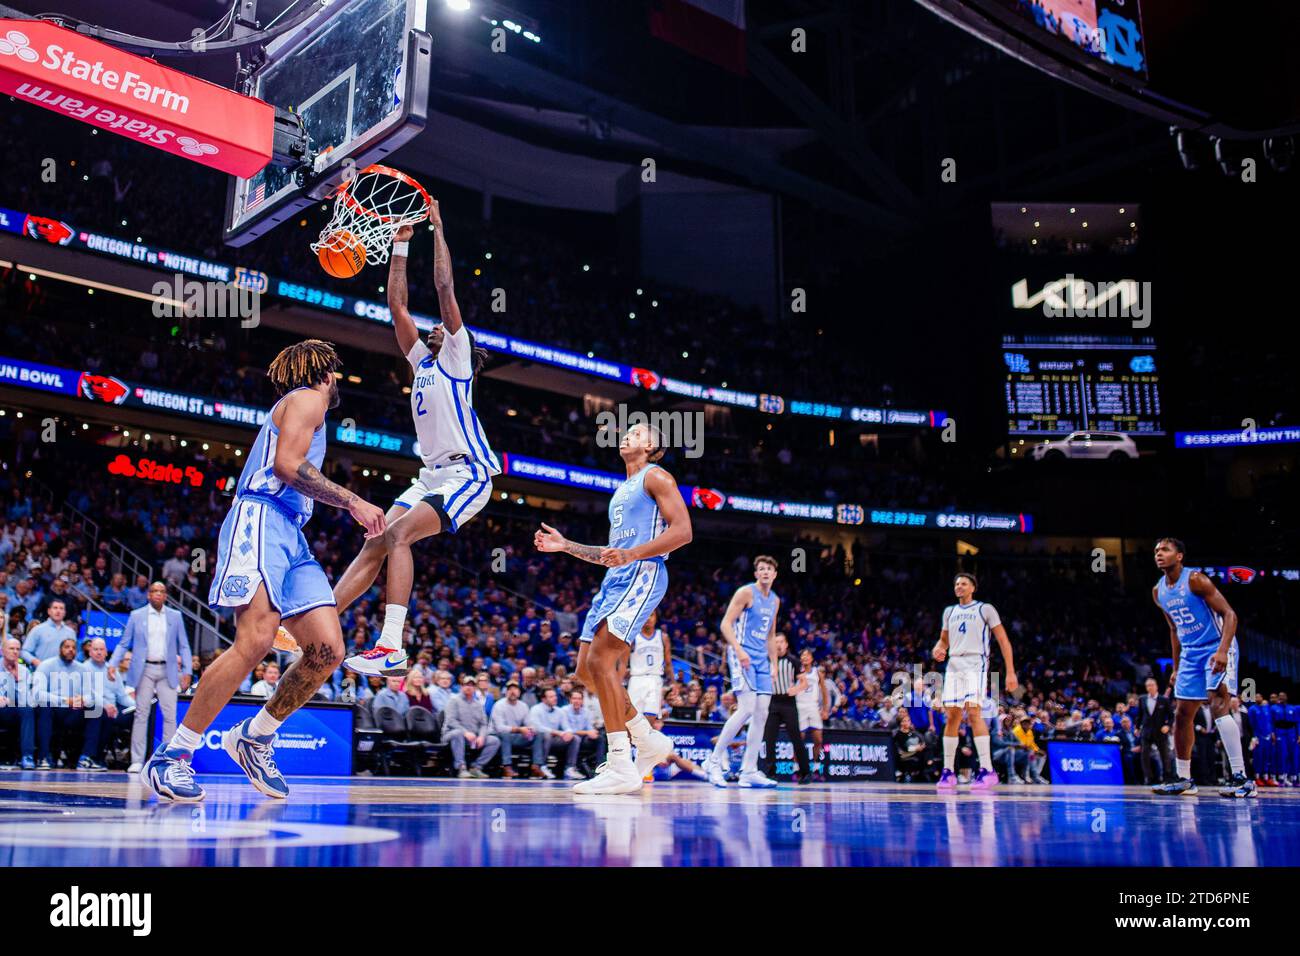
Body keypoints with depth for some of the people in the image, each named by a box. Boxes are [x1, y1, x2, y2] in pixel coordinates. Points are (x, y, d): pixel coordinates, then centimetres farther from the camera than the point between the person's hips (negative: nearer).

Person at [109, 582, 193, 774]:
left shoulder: (175, 616, 9)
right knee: (141, 715, 1)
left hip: (167, 671, 1)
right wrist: (112, 664, -8)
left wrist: (186, 671, 0)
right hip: (145, 670, -1)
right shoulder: (136, 615, 6)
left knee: (170, 715, -4)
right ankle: (137, 761, 4)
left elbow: (184, 646, 9)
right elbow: (124, 644, 7)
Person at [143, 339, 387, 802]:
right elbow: (287, 464, -12)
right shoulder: (308, 397, 4)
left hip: (290, 536, 10)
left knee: (328, 650, -4)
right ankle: (171, 756, -17)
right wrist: (352, 501, -10)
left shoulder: (302, 406, 32)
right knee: (256, 639, -24)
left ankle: (254, 738, 10)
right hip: (260, 520, -10)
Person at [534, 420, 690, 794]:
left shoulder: (656, 477, 0)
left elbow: (682, 530, -13)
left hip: (642, 575, -10)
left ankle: (622, 768, -18)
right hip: (615, 580, 10)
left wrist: (632, 554, -22)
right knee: (586, 671, 4)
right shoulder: (622, 490, 28)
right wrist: (565, 546, 20)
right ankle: (650, 741, 15)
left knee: (600, 661, -21)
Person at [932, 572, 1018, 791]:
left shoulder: (985, 609, 3)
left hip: (976, 664, -5)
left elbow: (1003, 640, 1)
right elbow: (944, 639, 28)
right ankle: (948, 772, 7)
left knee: (973, 712, -19)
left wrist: (1010, 672, -5)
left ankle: (988, 770, -17)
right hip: (953, 665, 5)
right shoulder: (949, 611, 19)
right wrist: (938, 649, 3)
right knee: (951, 716, 1)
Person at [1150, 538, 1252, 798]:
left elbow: (1229, 614, -18)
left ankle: (1242, 779, -20)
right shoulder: (1158, 592, 7)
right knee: (1182, 716, 8)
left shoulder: (1195, 579, -15)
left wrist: (1222, 651, -31)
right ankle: (1183, 779, 19)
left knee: (1217, 705, -23)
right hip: (1190, 654, 8)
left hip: (1217, 649, -8)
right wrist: (1176, 668, 17)